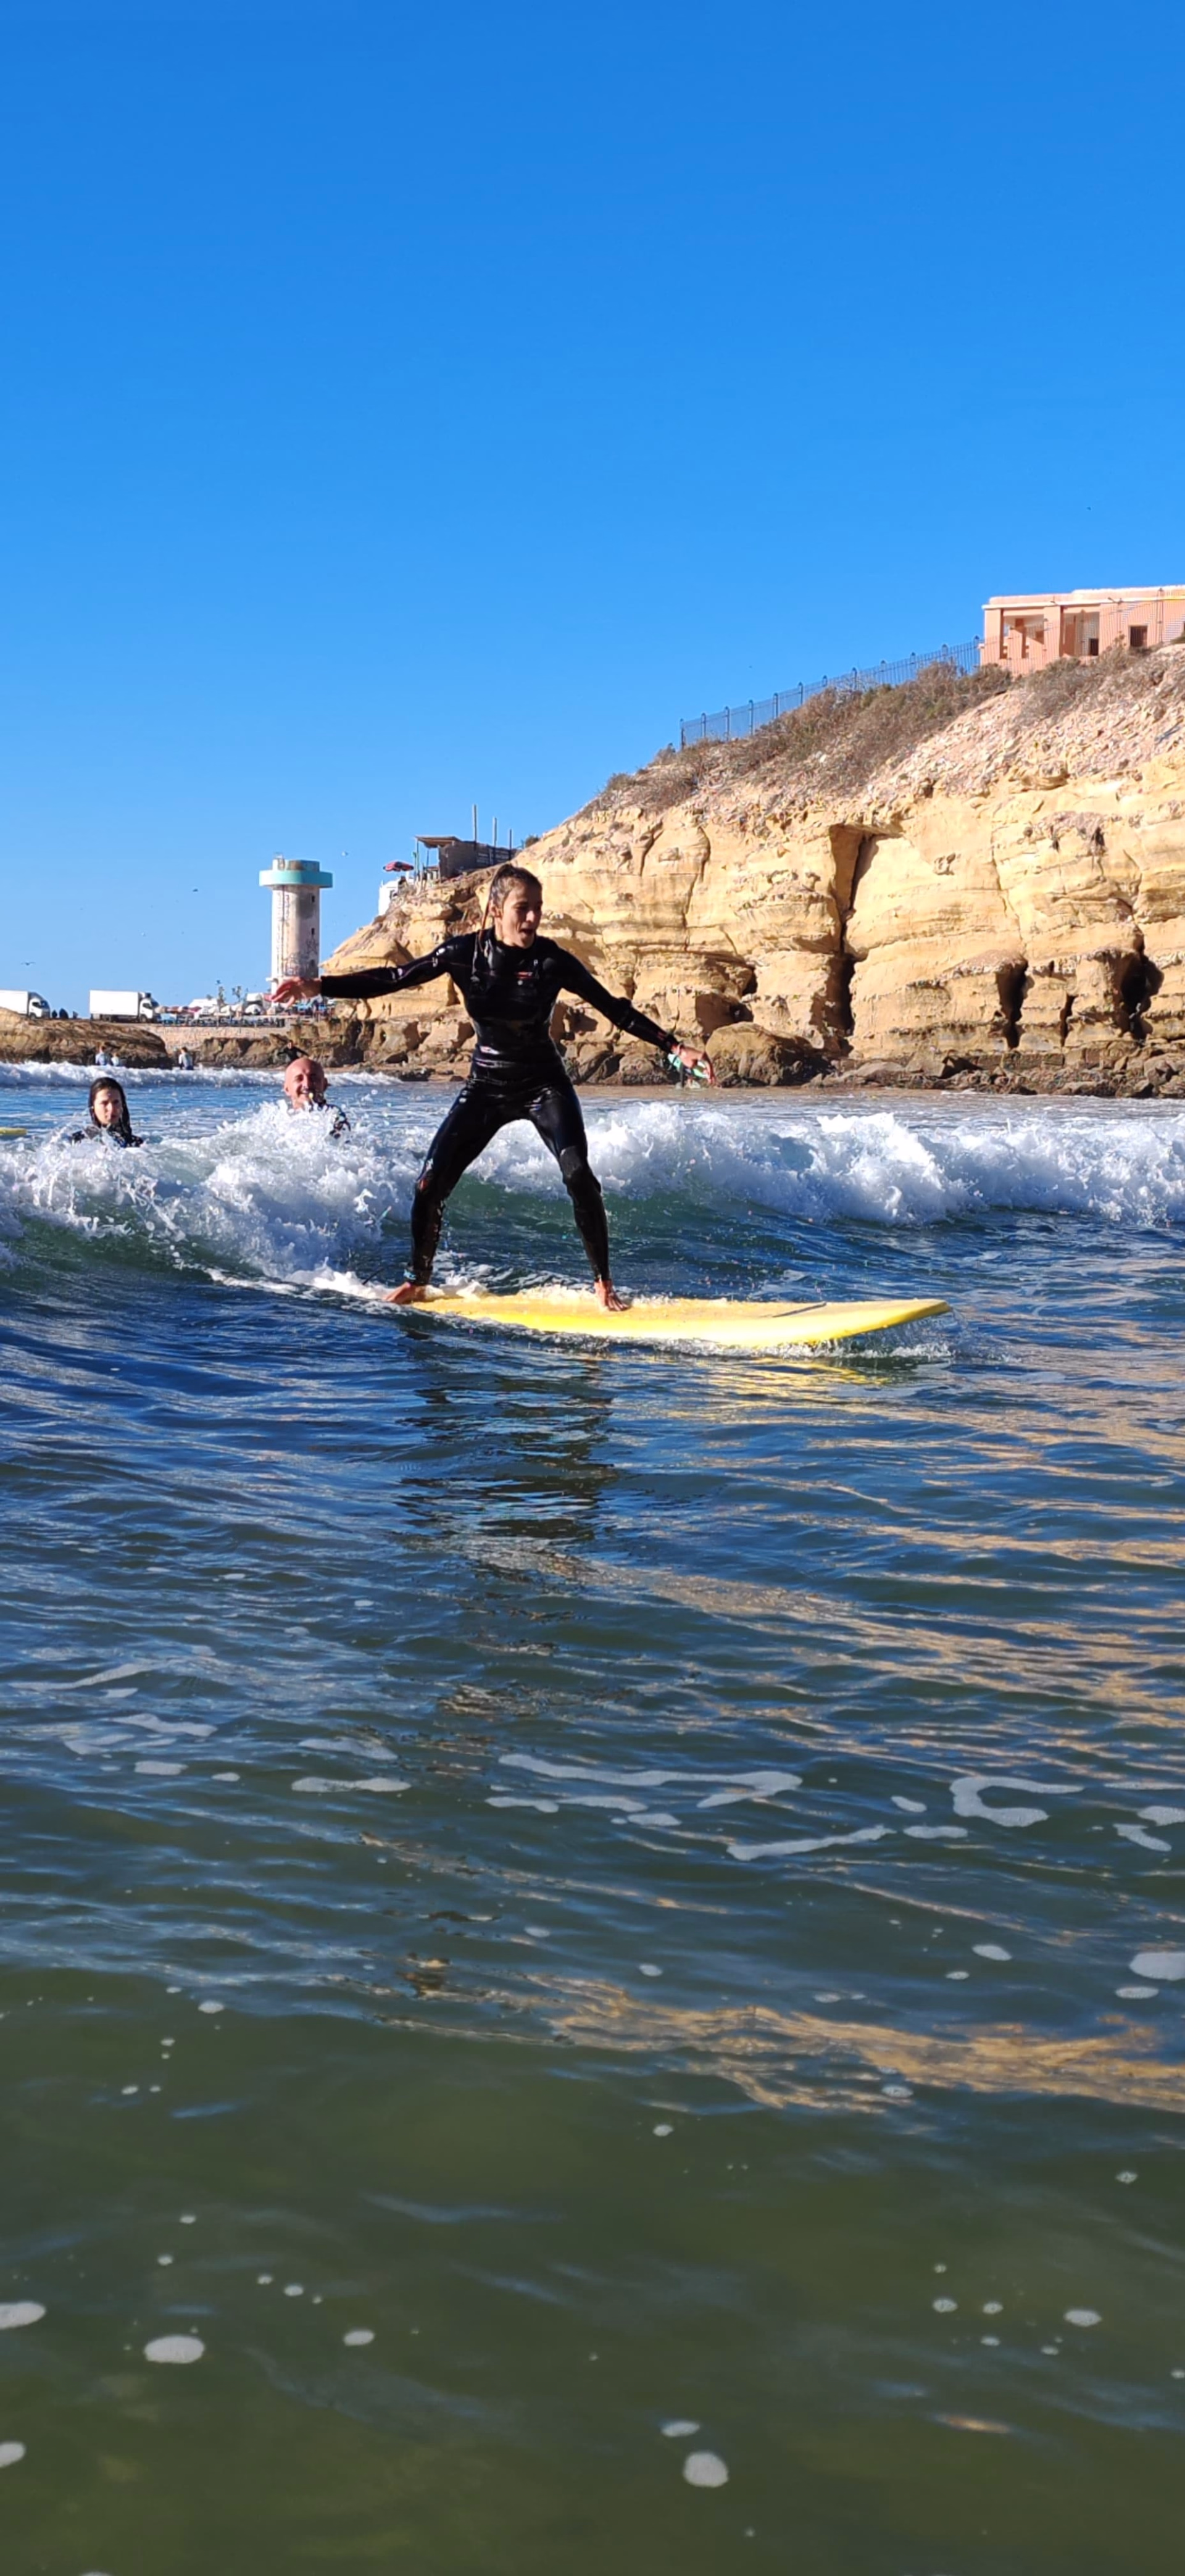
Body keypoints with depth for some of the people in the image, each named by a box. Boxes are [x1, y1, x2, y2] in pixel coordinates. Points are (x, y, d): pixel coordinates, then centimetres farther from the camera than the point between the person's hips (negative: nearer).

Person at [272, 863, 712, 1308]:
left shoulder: (551, 960, -13)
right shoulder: (465, 952, -9)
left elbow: (613, 1008, -9)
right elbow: (396, 979, -5)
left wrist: (674, 1047, -17)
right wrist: (319, 985, -13)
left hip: (543, 1085, -2)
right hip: (486, 1087, 2)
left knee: (579, 1176, -22)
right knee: (429, 1186, -7)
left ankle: (604, 1283, -5)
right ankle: (417, 1281, 15)